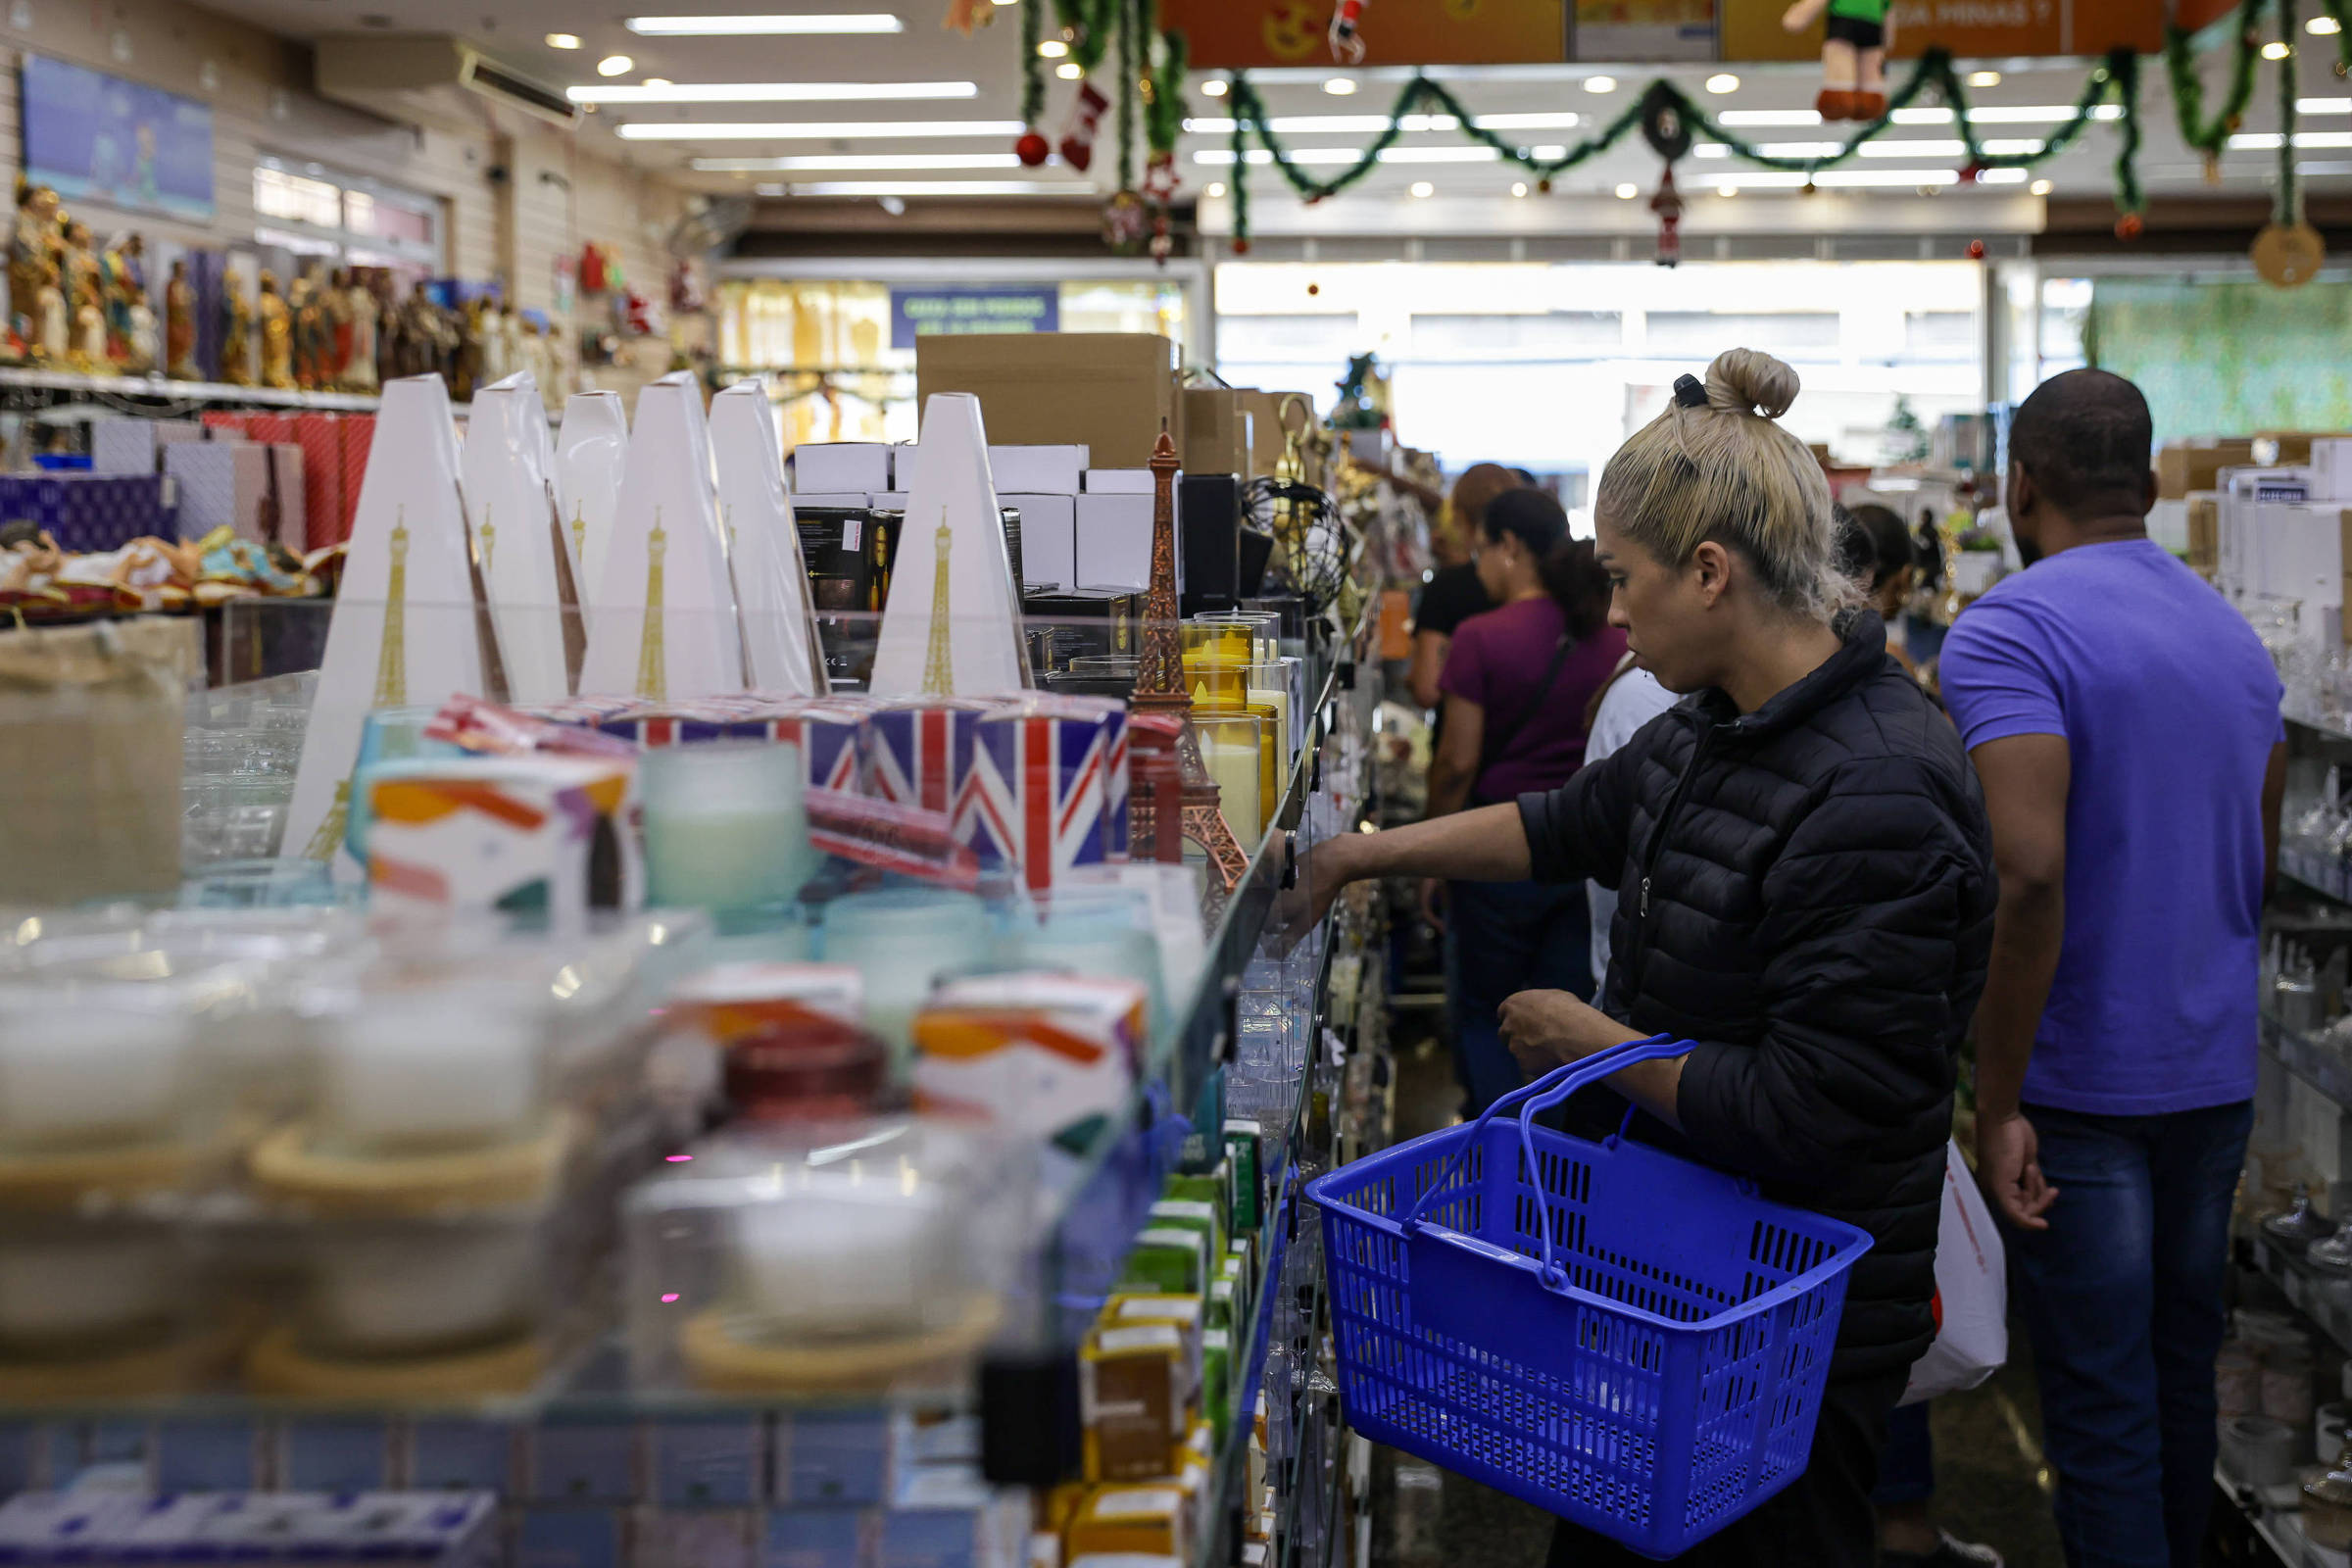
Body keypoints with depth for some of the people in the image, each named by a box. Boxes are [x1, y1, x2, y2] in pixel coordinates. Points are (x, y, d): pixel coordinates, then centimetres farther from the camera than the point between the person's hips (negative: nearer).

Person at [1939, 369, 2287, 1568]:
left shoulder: (2008, 631, -16)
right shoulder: (2234, 635, 10)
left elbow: (2029, 872, -27)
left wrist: (1997, 1104, -22)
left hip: (2084, 1085, -7)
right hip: (2218, 1071, 7)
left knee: (2099, 1402, 1)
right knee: (2184, 1367, 20)